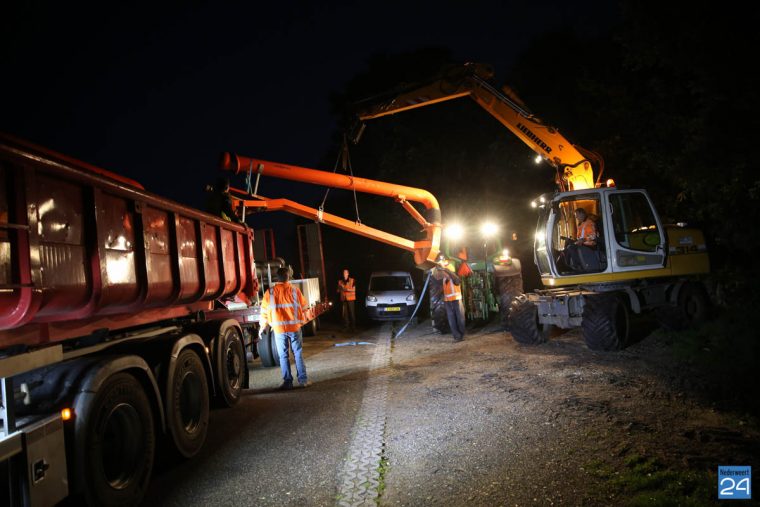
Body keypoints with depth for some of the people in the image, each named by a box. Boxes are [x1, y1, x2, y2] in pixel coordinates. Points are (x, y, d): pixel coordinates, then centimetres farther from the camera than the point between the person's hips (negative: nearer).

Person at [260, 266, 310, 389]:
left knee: (283, 356, 8)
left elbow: (264, 311, 3)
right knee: (298, 354, 8)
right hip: (294, 327, 0)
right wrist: (302, 320, 22)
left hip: (279, 328, 0)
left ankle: (288, 382, 10)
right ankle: (303, 380, 8)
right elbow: (303, 307, 4)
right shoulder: (295, 290, -2)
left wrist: (263, 326, 17)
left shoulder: (270, 293, -2)